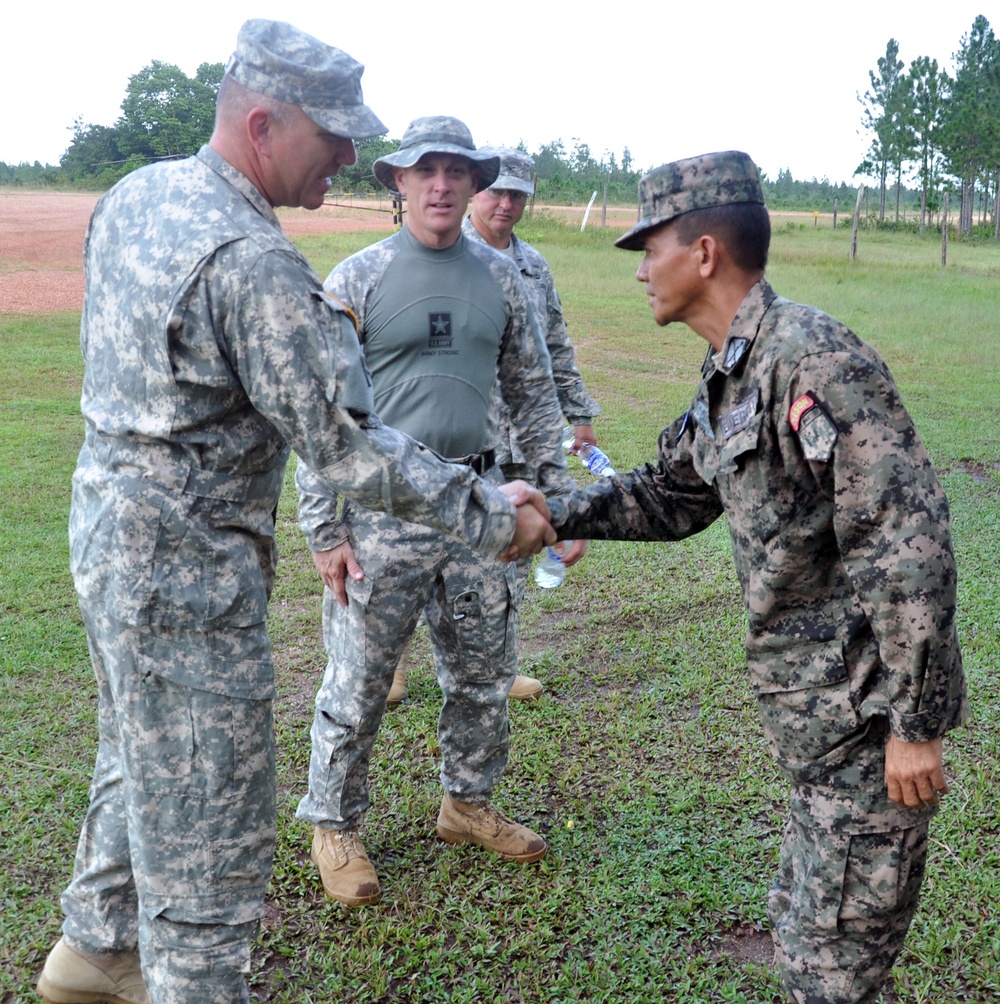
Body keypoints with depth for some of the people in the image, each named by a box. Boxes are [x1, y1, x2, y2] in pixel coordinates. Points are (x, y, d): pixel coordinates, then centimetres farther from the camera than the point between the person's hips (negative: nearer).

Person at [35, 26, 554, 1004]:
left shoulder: (133, 195, 4)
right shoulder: (254, 262, -25)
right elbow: (347, 445, -25)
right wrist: (487, 517, -18)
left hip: (108, 528, 10)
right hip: (185, 569, -10)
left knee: (141, 757, 27)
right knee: (207, 814, 4)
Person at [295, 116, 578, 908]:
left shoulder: (501, 277, 7)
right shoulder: (358, 278, -4)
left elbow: (534, 392, 13)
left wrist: (558, 495, 7)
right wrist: (324, 531, -10)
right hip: (382, 511, -4)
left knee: (484, 673, 15)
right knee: (359, 681, 4)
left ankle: (468, 804, 36)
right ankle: (335, 827, 25)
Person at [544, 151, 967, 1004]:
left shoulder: (810, 358, -20)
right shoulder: (730, 376, 10)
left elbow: (909, 543, -24)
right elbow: (668, 497, 24)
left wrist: (916, 724, -21)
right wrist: (551, 514, 16)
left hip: (868, 712, -9)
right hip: (817, 709, 9)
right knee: (807, 927, 23)